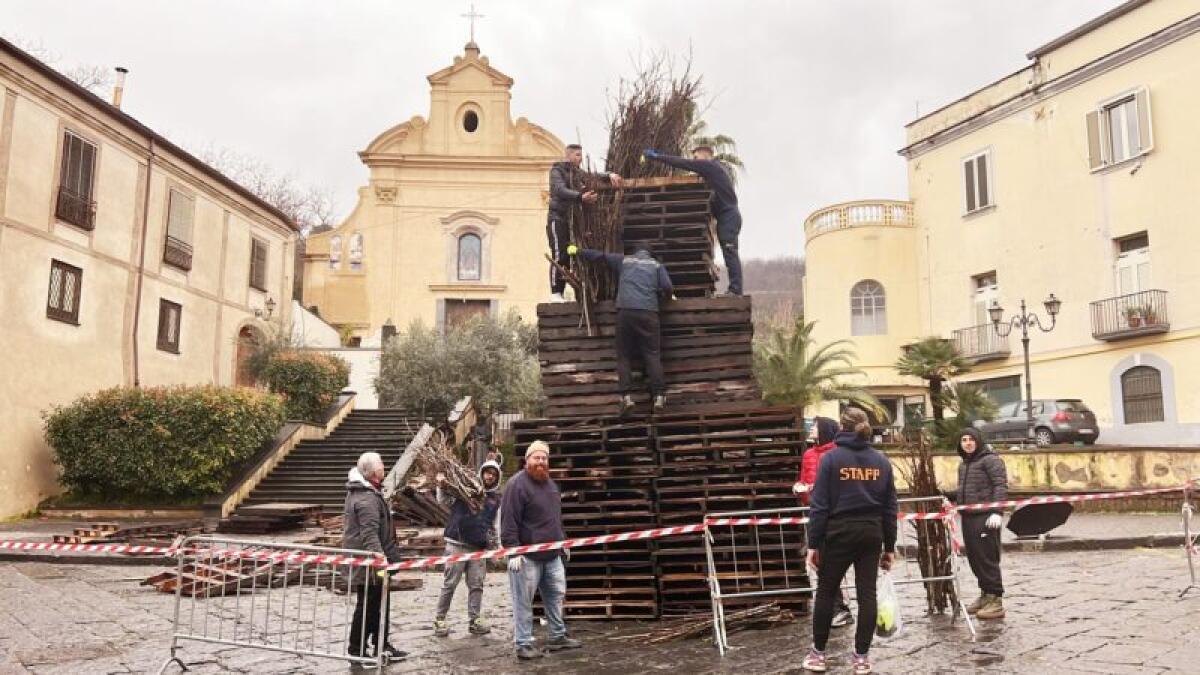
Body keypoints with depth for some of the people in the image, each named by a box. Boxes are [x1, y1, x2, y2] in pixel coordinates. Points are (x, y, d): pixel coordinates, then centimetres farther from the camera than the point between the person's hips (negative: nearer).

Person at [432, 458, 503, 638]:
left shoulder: (496, 499, 13)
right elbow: (445, 502, -1)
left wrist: (495, 544, 15)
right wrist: (442, 487, -19)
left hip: (479, 547, 4)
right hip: (457, 544, -4)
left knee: (477, 584, 6)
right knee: (449, 583, 0)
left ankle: (474, 620, 15)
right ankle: (439, 620, 11)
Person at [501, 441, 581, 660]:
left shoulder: (549, 483, 14)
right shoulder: (517, 484, -13)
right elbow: (509, 521, -18)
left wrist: (562, 542, 25)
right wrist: (513, 551, -22)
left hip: (552, 554, 8)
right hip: (527, 555, -8)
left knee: (556, 594, 14)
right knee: (524, 601, 0)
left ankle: (558, 636, 27)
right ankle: (524, 644, 10)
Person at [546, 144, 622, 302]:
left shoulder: (577, 172, 16)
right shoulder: (557, 171, -5)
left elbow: (594, 176, 7)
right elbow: (561, 190, -23)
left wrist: (610, 176, -14)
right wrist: (581, 197, -38)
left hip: (572, 219, 7)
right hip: (558, 218, -7)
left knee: (568, 256, 5)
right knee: (559, 255, -13)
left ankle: (561, 293, 9)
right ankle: (555, 293, -10)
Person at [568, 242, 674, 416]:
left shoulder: (624, 260, 19)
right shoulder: (657, 265, 18)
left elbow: (599, 255, 21)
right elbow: (668, 288, 7)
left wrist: (577, 251, 33)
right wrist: (666, 294, 30)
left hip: (625, 311, 0)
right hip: (648, 312, 0)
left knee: (624, 355, 5)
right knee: (652, 354, 2)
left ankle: (627, 397, -7)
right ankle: (659, 397, -6)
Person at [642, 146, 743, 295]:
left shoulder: (709, 165, -5)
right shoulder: (717, 168, 25)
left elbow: (683, 163, -8)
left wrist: (656, 156, -5)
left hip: (728, 215, -10)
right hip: (728, 215, 10)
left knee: (730, 252, -14)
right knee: (730, 253, 6)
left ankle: (735, 289, -18)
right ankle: (735, 289, 3)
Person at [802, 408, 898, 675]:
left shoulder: (831, 458, -6)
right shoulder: (881, 460, 5)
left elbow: (820, 505, -9)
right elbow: (890, 508, 7)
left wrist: (813, 543, -5)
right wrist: (889, 546, 13)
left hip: (839, 533, -3)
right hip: (871, 533, 3)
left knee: (826, 591, 9)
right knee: (867, 593, 7)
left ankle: (818, 653, 16)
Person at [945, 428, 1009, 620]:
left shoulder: (990, 460, -5)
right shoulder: (963, 465, 20)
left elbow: (1001, 486, -14)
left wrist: (997, 511, -24)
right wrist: (946, 495, 14)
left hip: (985, 517, -8)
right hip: (968, 518, 8)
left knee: (987, 558, -6)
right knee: (974, 558, 12)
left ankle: (996, 600, 0)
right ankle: (985, 595, 24)